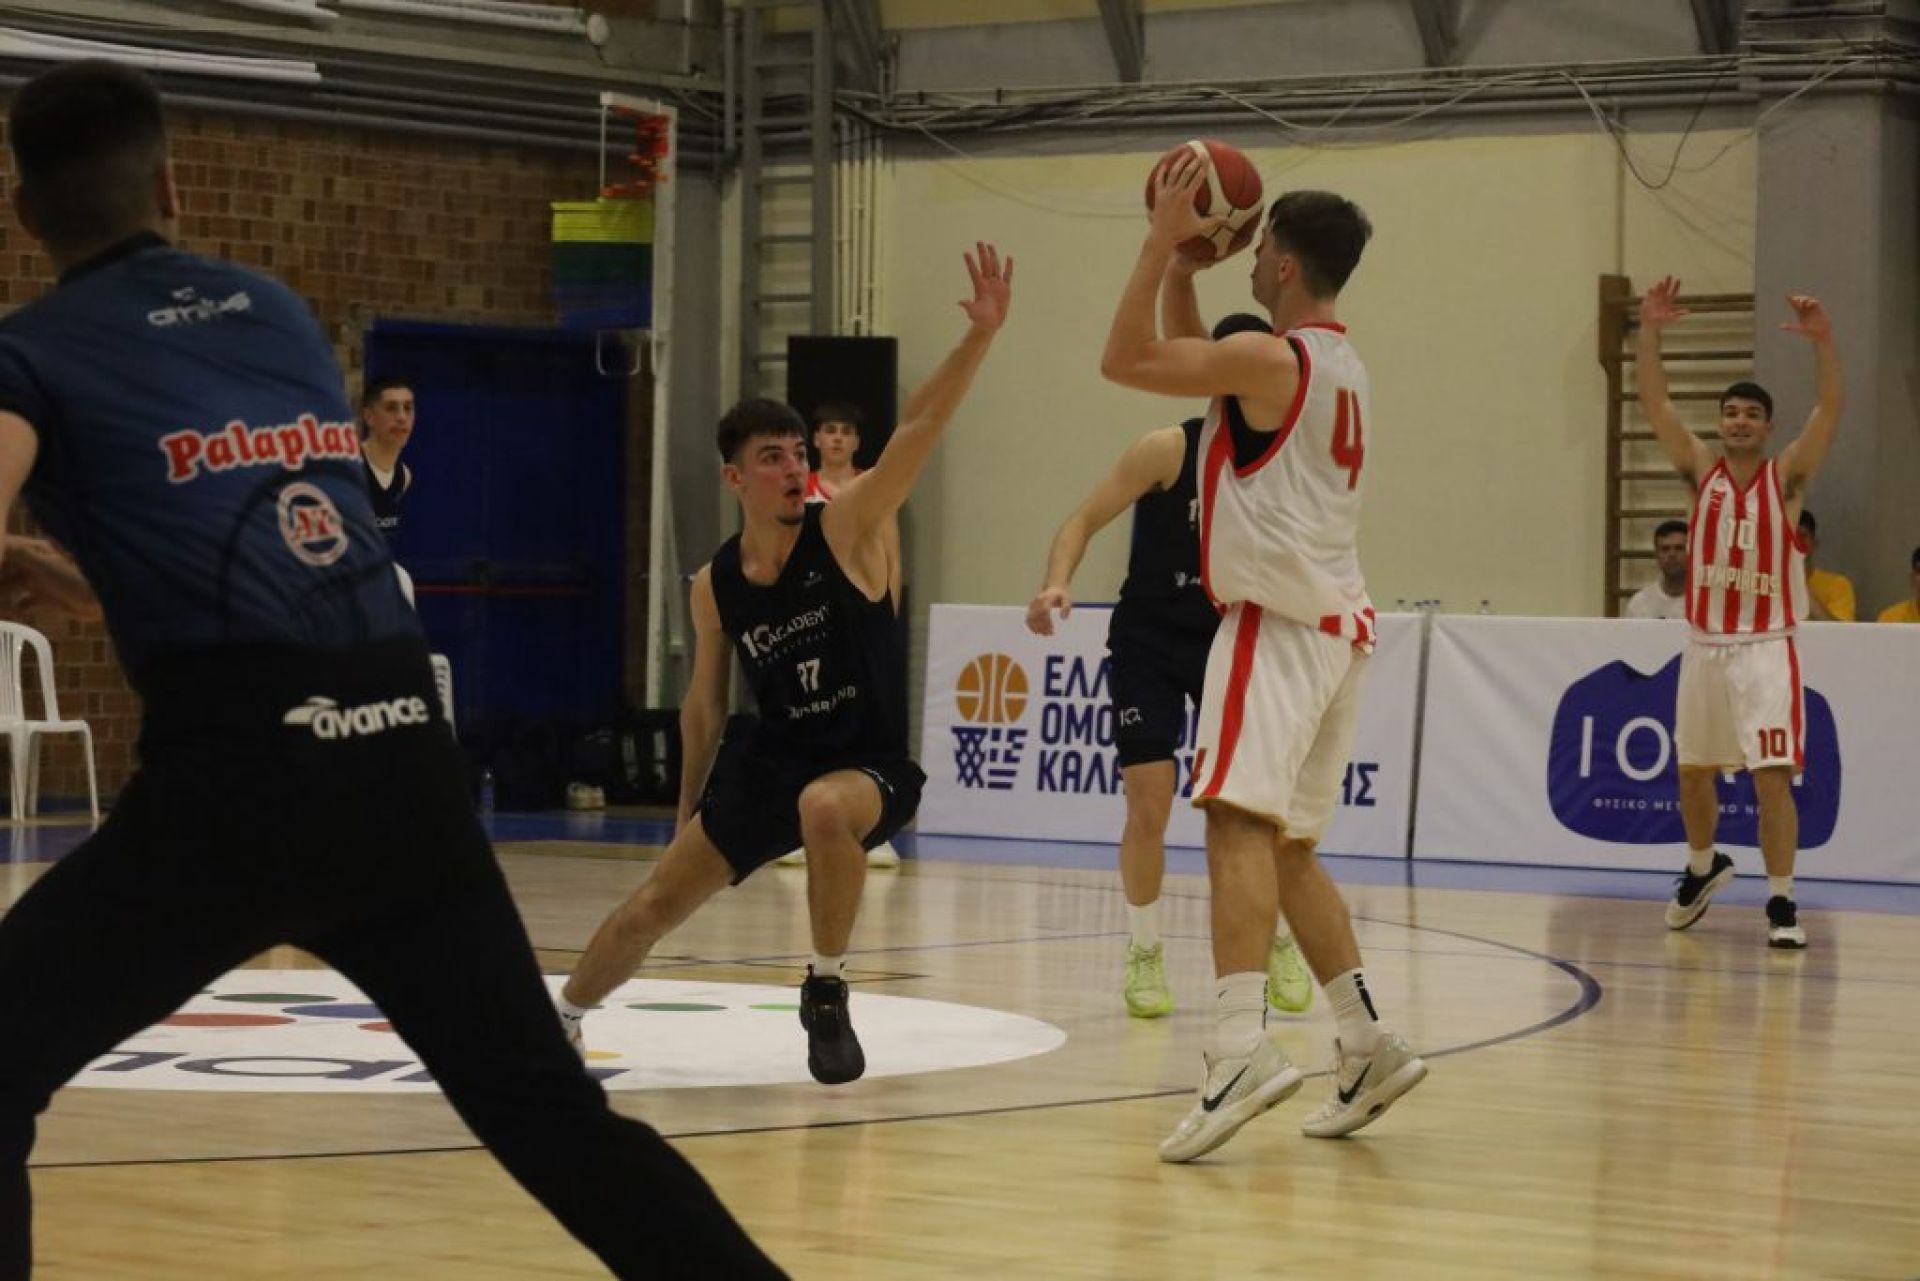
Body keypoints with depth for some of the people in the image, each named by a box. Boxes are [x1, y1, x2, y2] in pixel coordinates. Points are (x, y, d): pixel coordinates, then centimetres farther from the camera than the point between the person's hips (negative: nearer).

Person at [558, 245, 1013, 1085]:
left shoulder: (846, 530, -12)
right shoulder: (716, 586, -1)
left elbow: (918, 428, -26)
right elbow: (704, 705, 13)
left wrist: (979, 336, -38)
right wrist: (689, 814, 18)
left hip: (869, 764, -4)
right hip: (769, 762, 4)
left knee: (824, 807, -39)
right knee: (655, 903, 2)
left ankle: (827, 996, -18)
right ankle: (562, 1019, 29)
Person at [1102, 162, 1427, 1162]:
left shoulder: (1268, 359, -11)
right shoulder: (1339, 365, 18)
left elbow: (1123, 361, -10)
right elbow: (1180, 360, 29)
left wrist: (1162, 238, -5)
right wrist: (1181, 262, 22)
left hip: (1280, 623, -10)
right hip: (1337, 622, 10)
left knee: (1240, 821, -21)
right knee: (1286, 844, 17)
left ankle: (1240, 1050, -37)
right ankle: (1368, 1047, 16)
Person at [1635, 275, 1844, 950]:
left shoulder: (1786, 476, -3)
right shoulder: (1701, 470, 3)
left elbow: (1832, 407, -17)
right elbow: (1654, 400, -6)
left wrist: (1823, 339, -32)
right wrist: (1650, 331, -20)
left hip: (1766, 647, -4)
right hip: (1704, 644, 4)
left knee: (1772, 776, -12)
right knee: (1693, 770, 15)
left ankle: (1781, 901, -5)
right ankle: (1703, 868, 40)